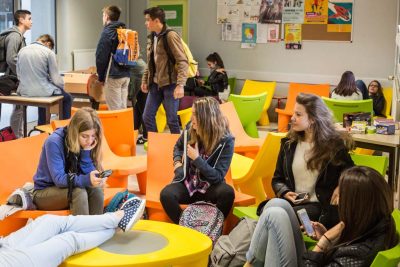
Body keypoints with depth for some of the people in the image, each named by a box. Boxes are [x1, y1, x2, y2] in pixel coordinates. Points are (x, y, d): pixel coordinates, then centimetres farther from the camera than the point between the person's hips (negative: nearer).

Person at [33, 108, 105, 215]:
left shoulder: (87, 145, -7)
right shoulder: (54, 142, -24)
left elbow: (89, 176, -12)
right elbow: (59, 179, -29)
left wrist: (86, 152, -24)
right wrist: (86, 180, -44)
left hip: (69, 188, 5)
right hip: (44, 193, -5)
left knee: (96, 189, -24)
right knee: (79, 192, -32)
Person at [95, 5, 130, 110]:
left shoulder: (107, 32, -8)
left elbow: (101, 56, -11)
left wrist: (101, 77, -2)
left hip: (113, 75, -7)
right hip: (126, 74, 7)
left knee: (114, 109, -4)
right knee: (122, 108, 12)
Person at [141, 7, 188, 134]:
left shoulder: (171, 36, -13)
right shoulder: (152, 37, 11)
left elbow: (183, 62, -17)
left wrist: (180, 85, -23)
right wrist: (144, 80, 17)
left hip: (170, 84, -7)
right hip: (155, 84, 7)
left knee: (171, 119, -2)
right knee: (147, 116, 6)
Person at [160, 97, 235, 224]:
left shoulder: (225, 140, -15)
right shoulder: (190, 129, -3)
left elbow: (218, 177, -18)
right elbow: (178, 146, 21)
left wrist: (197, 159, -24)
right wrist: (177, 162, 2)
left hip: (210, 187, -2)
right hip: (186, 182, 2)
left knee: (227, 192, -36)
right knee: (166, 194, -30)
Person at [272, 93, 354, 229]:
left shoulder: (334, 145, 1)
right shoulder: (288, 143, 13)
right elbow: (277, 179, 19)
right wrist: (285, 192, -2)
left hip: (318, 205, -4)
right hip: (291, 202, 4)